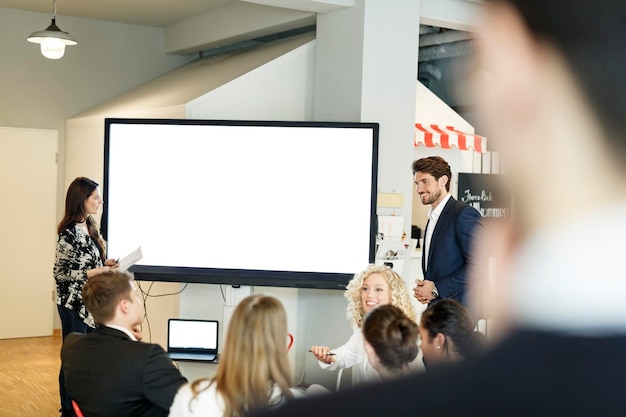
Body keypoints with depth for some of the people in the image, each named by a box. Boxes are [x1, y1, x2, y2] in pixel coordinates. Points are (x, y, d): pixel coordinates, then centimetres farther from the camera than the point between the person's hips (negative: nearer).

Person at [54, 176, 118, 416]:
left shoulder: (91, 227, 8)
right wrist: (98, 270, -21)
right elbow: (62, 273, -17)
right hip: (74, 304, -8)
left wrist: (105, 263, 1)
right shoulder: (69, 234, -18)